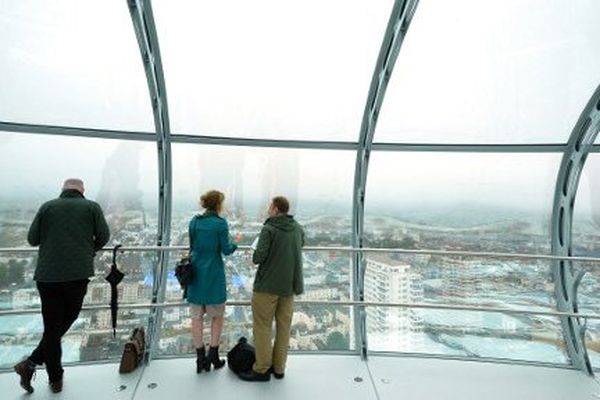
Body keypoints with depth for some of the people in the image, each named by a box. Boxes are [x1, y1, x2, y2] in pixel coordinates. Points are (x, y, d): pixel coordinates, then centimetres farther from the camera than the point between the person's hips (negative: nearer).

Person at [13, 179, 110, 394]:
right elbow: (103, 236, 2)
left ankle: (55, 379, 15)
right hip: (78, 274, -2)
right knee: (64, 323, 15)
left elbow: (32, 239, 8)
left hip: (47, 275, 2)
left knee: (52, 327, 11)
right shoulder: (92, 207, 7)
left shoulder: (47, 206, 10)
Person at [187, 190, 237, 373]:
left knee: (197, 316, 11)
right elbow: (226, 250, -10)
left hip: (196, 273, 5)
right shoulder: (220, 223, -12)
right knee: (217, 316, 12)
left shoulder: (194, 221, 3)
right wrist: (234, 245, 10)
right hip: (214, 274, -4)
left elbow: (191, 246, 11)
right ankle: (213, 356, 17)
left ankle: (201, 358, 18)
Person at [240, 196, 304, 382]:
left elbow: (259, 257, -20)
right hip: (290, 285, 6)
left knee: (262, 327, 7)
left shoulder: (269, 229, -15)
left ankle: (262, 369, 15)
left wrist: (254, 256, 2)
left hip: (268, 285, -6)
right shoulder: (298, 229, 4)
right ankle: (279, 368, 23)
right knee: (284, 327, 14)